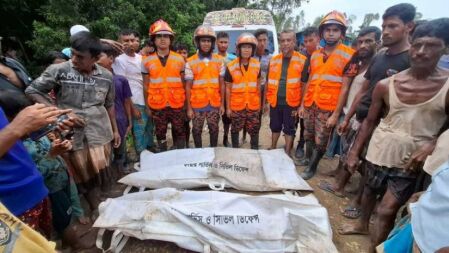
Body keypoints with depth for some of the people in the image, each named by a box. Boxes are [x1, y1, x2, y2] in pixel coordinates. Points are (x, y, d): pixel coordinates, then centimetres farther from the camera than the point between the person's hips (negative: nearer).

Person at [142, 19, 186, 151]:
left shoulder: (179, 59, 2)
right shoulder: (147, 61, 3)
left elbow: (184, 83, 5)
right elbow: (146, 86, 6)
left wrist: (186, 103, 2)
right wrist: (147, 106, 4)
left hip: (177, 104, 0)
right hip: (157, 106, 1)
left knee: (180, 132, 9)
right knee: (160, 134, 12)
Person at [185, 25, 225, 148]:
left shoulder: (219, 60, 3)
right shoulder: (190, 62, -3)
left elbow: (221, 83, 4)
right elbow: (188, 86, -3)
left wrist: (222, 104, 1)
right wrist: (189, 107, -5)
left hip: (215, 104, 1)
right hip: (197, 105, -1)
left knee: (214, 130, 13)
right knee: (197, 131, 12)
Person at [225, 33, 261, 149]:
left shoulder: (257, 65, 0)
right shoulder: (231, 67, -8)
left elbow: (258, 85, 9)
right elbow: (228, 88, -4)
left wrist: (259, 102, 9)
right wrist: (228, 107, -4)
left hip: (253, 105, 2)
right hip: (236, 106, -2)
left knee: (254, 130, 11)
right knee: (235, 130, 11)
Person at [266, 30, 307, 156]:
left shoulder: (302, 60, -5)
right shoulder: (273, 60, 4)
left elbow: (304, 85, -3)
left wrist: (301, 105, -4)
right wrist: (267, 100, 7)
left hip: (291, 102, -3)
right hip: (275, 102, 3)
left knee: (289, 129, 10)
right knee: (275, 127, 17)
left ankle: (287, 153, 25)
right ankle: (273, 149, 35)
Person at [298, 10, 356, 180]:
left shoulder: (349, 55, -7)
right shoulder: (315, 55, 9)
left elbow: (344, 87, -10)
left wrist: (336, 114, -13)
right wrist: (302, 104, 11)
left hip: (328, 107, -4)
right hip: (310, 104, 5)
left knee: (320, 141, 6)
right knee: (308, 136, 17)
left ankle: (312, 167, 26)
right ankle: (307, 158, 40)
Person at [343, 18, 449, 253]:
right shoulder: (386, 85, -7)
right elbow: (370, 121, 1)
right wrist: (355, 151, -1)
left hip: (410, 162, -2)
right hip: (378, 154, 2)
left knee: (387, 211, 1)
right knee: (369, 191, 23)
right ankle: (362, 223, 50)